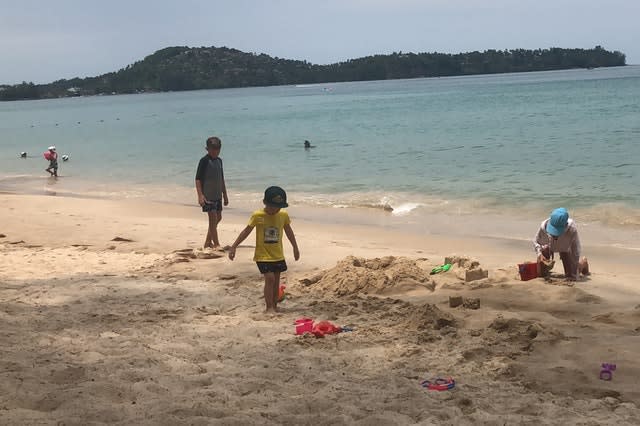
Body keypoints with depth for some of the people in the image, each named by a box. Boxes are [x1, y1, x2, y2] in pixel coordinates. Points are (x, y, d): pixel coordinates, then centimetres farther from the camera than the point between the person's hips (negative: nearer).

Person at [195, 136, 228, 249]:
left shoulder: (219, 160, 11)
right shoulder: (204, 161, -11)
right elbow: (198, 179, -14)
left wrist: (225, 195, 20)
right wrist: (200, 195, -22)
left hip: (217, 195, 8)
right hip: (207, 195, -8)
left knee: (218, 217, 11)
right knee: (213, 217, -10)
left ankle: (208, 242, 21)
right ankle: (216, 244, -7)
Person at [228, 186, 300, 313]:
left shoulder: (283, 215, -2)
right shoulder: (257, 216, -12)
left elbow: (288, 231, 14)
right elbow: (246, 231, -6)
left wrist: (295, 247, 21)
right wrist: (233, 246, -7)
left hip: (278, 255, 4)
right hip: (263, 256, -4)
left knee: (276, 280, 10)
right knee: (269, 278, -14)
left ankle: (274, 306, 24)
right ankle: (269, 307, -6)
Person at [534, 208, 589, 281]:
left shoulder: (571, 229, -43)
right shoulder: (544, 226, -37)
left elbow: (576, 251, -31)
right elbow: (536, 241, -15)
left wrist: (574, 273, -30)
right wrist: (539, 253, -35)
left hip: (565, 249, -1)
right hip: (548, 247, 1)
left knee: (571, 277, -4)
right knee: (541, 273, -2)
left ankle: (583, 263, 31)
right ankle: (550, 265, 36)